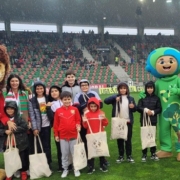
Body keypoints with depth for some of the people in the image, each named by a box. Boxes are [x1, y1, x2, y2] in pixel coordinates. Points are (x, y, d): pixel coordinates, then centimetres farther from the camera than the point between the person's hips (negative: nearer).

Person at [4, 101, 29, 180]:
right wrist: (5, 131, -17)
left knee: (22, 158, 10)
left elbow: (24, 126, -18)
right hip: (9, 144, 3)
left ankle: (23, 171, 28)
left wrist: (13, 130, -22)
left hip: (20, 143, -3)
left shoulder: (19, 118, -7)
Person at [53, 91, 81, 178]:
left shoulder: (75, 109, -2)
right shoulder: (58, 111, -3)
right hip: (63, 136, 0)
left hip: (74, 136, 0)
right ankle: (65, 169, 25)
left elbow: (78, 120, 5)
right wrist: (56, 135, 3)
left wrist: (78, 126, -15)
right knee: (64, 154, 11)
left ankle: (76, 169, 24)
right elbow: (56, 124, 2)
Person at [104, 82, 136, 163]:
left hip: (128, 122, 1)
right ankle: (121, 156, 20)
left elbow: (135, 109, 11)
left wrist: (133, 107, -12)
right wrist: (114, 98, -27)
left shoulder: (130, 98, 6)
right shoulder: (115, 97, 1)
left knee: (128, 139, 8)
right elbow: (106, 101, -13)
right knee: (119, 139, 9)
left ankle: (129, 156, 18)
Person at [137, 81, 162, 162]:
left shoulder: (156, 98, 3)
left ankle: (153, 153, 17)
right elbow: (138, 108, -3)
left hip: (153, 120, 1)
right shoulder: (142, 97, 1)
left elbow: (159, 109, 3)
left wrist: (153, 112, -14)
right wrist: (145, 110, -19)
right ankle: (144, 154, 12)